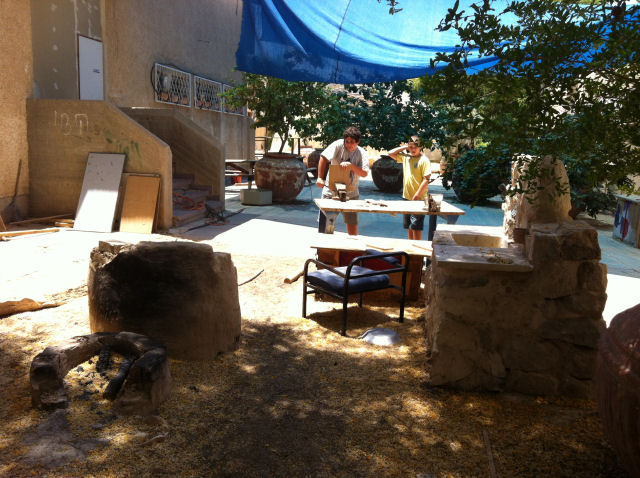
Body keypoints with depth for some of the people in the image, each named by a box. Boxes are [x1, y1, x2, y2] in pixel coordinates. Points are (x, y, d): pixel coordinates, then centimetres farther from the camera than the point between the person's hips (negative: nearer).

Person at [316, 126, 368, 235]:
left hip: (351, 193, 2)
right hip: (331, 190, -2)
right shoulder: (339, 145, -10)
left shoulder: (362, 153, -3)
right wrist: (320, 178, -20)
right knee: (325, 222, -2)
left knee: (352, 224, 11)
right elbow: (323, 158, -14)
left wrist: (351, 165, -28)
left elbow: (364, 173, -12)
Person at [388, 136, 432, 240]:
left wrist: (416, 196, -18)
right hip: (407, 197, 7)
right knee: (410, 227, 13)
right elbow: (391, 153, 15)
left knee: (416, 227, -7)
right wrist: (405, 147, 6)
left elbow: (426, 180, -14)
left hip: (418, 200, -7)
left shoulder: (424, 160, -9)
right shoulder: (406, 157, 10)